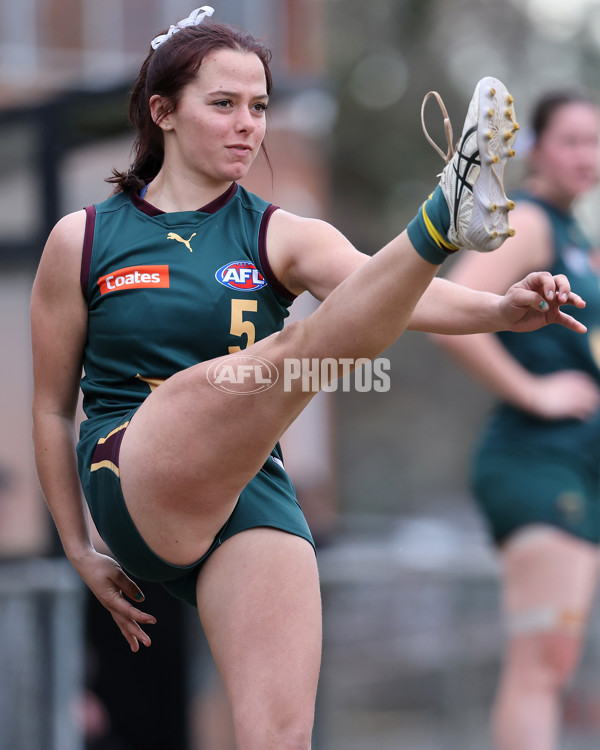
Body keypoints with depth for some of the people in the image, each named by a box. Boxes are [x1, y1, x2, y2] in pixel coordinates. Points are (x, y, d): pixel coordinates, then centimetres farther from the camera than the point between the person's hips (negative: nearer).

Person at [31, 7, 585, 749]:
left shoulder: (280, 237, 10)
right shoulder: (83, 240, 8)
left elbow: (378, 287, -10)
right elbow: (51, 408, 13)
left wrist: (497, 310, -29)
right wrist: (79, 551, 12)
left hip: (253, 495, 3)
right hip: (132, 484, -3)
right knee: (294, 348, -27)